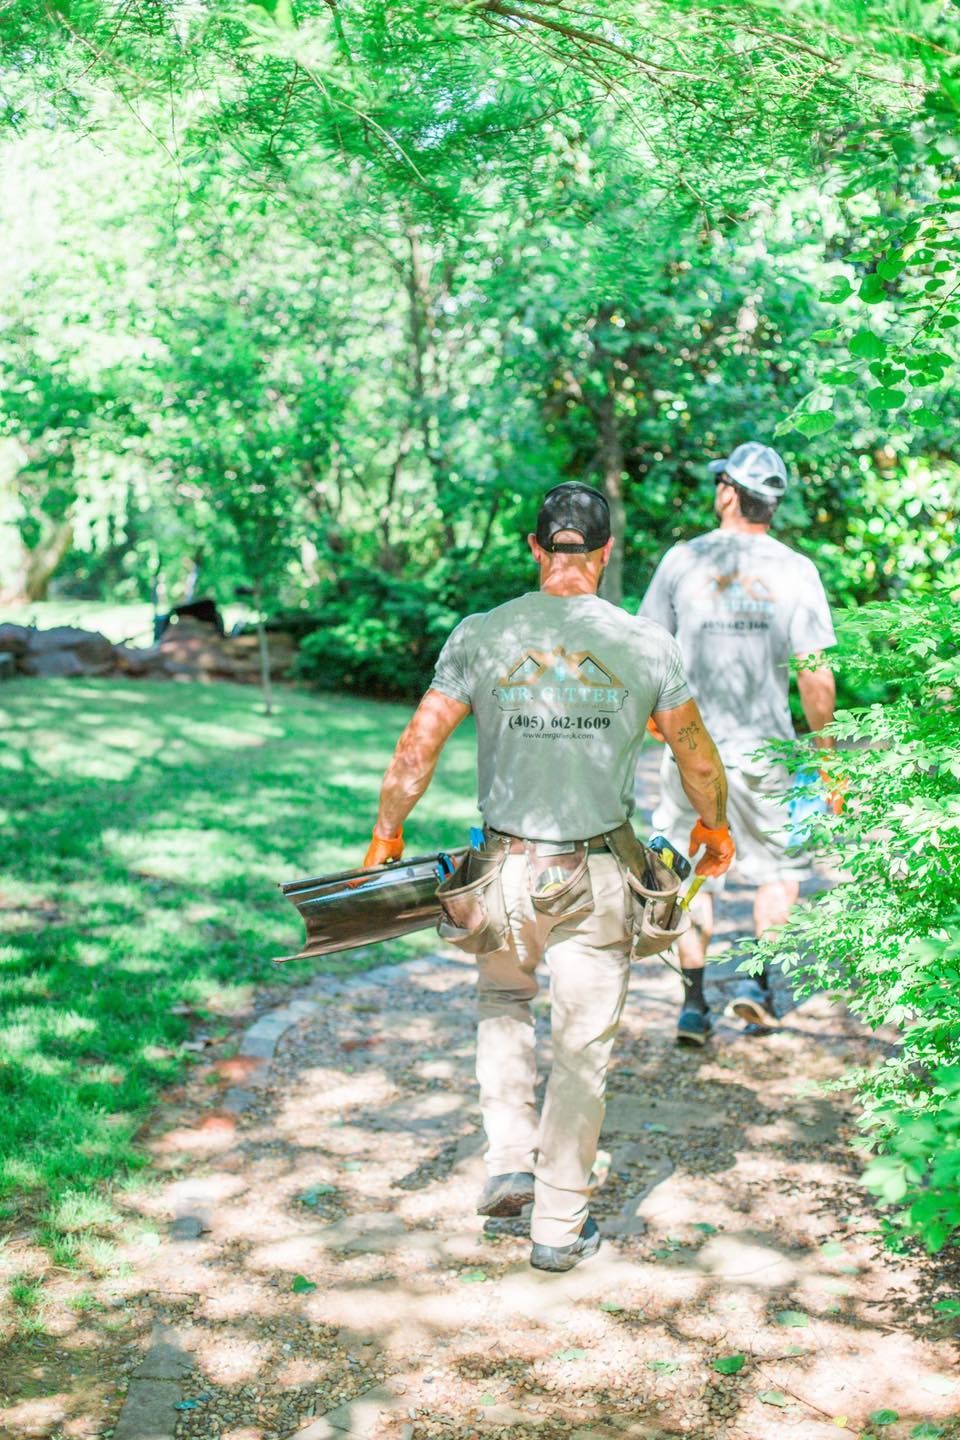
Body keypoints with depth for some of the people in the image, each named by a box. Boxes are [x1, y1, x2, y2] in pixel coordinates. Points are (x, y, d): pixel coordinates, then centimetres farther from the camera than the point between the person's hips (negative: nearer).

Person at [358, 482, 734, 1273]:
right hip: (597, 880, -1)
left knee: (503, 1002, 29)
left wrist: (387, 833, 11)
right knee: (582, 1050, 11)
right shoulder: (646, 644, -4)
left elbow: (418, 746, -3)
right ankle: (560, 1226, 20)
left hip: (507, 870, 1)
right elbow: (697, 756, 6)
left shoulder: (481, 635, -4)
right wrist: (714, 826, 24)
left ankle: (510, 1160, 18)